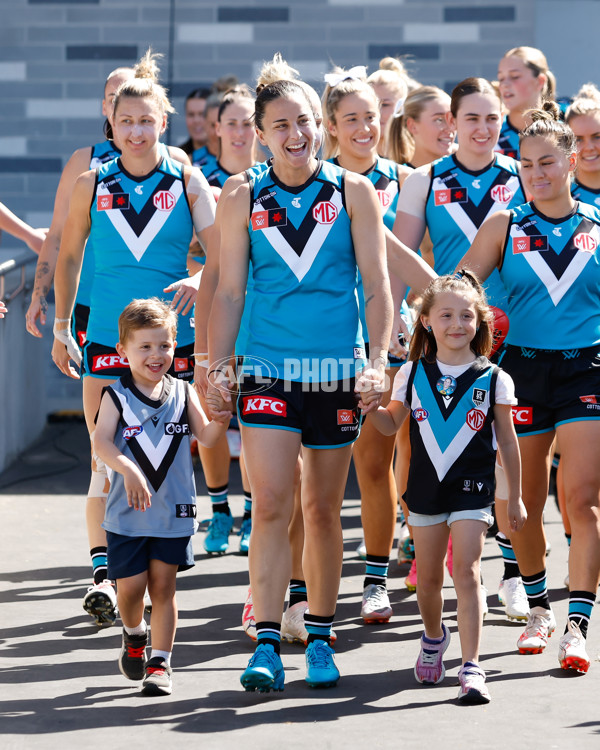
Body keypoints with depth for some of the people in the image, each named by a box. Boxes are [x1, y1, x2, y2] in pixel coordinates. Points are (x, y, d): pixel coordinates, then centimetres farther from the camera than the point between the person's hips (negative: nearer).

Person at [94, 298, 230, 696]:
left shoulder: (182, 393, 3)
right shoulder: (117, 396, -4)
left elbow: (206, 436, -7)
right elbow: (101, 441, -17)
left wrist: (222, 417, -29)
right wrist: (128, 469, -34)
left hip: (174, 510, 1)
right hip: (128, 512, -1)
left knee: (163, 585, 3)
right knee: (131, 585, -1)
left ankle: (160, 662, 11)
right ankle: (134, 635, 31)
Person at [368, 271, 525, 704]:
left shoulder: (493, 379, -1)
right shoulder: (413, 374, 3)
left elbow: (507, 442, 6)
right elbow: (392, 424, 14)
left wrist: (515, 497, 8)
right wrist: (369, 407, -8)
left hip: (472, 489, -3)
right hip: (426, 489, 3)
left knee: (466, 573, -12)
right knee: (429, 576, 13)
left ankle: (471, 668, -15)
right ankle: (434, 637, 42)